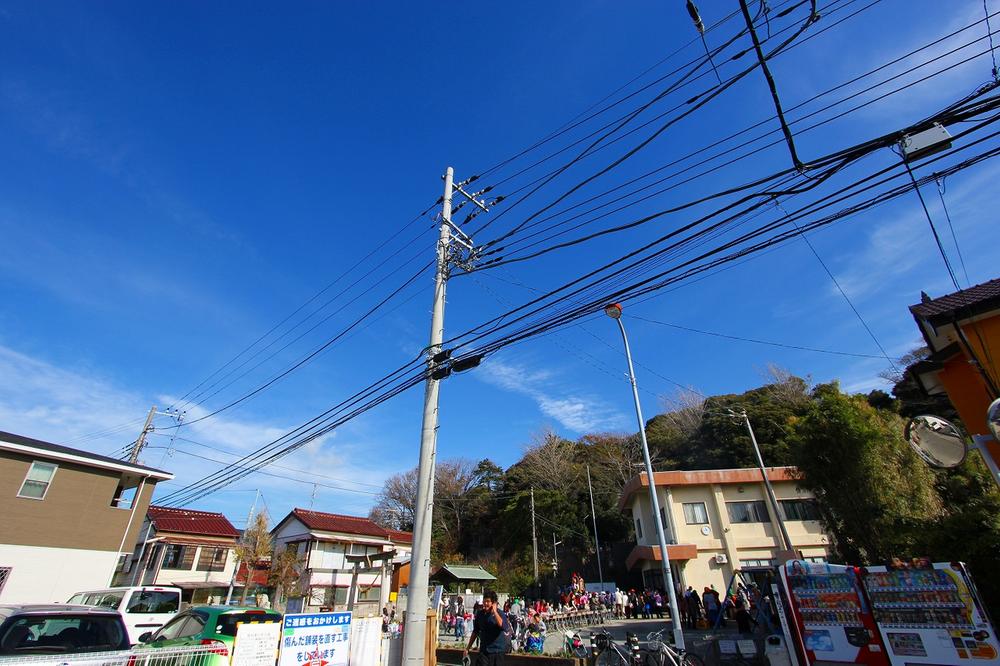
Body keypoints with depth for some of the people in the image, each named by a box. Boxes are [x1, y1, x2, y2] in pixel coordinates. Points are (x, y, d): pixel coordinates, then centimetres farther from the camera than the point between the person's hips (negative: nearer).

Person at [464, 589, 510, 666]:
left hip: (497, 651, -3)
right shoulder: (480, 614, 2)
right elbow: (475, 632, 12)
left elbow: (503, 626, -30)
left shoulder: (500, 614, -10)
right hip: (484, 651, 3)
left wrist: (495, 612, -26)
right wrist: (467, 648, 13)